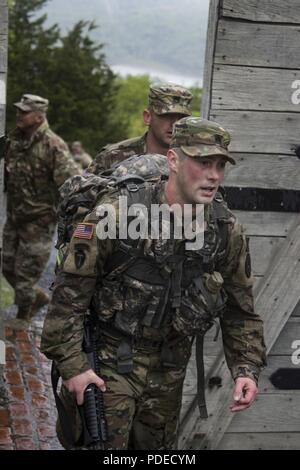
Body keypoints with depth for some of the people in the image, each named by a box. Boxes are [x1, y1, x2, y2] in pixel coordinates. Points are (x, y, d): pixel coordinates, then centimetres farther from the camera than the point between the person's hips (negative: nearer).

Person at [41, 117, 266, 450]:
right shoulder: (117, 213, -20)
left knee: (157, 449, 17)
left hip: (169, 372, 5)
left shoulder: (227, 230, -5)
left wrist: (246, 369, -7)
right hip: (109, 361, -5)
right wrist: (71, 364, -16)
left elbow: (240, 310, 5)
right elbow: (70, 291, -15)